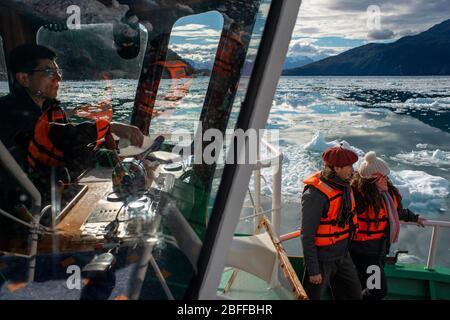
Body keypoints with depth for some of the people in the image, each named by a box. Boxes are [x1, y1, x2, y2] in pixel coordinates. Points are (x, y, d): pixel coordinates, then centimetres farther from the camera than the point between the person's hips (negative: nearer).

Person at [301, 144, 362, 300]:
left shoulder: (344, 185, 0)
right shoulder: (315, 195, -26)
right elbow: (307, 236, -23)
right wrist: (313, 270, -20)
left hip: (342, 256, 8)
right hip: (322, 259, -8)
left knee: (354, 295, 20)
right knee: (312, 296, 7)